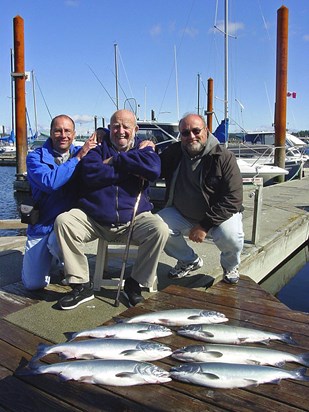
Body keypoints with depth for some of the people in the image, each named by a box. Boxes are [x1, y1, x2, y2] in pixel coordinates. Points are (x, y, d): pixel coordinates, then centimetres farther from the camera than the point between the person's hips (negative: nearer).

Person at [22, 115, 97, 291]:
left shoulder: (82, 154, 3)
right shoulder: (35, 157, -6)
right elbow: (49, 182, -24)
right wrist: (78, 158, -22)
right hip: (42, 224, 0)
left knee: (57, 242, -35)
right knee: (33, 283, -2)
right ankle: (48, 257, 31)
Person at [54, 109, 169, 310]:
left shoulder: (143, 148, 8)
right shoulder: (99, 148, 8)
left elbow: (153, 169, -17)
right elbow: (89, 172, -15)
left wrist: (115, 160, -12)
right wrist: (131, 171, -13)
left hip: (134, 218, 0)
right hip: (94, 217, 1)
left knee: (159, 229, -27)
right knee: (63, 221, -21)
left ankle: (134, 283, -5)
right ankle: (82, 285, -10)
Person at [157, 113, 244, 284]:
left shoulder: (224, 157, -16)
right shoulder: (174, 153, -2)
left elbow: (233, 199, -19)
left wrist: (205, 225, -23)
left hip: (220, 214, -4)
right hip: (182, 214, 4)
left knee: (231, 238, -33)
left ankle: (230, 266, 8)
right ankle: (189, 261, 10)